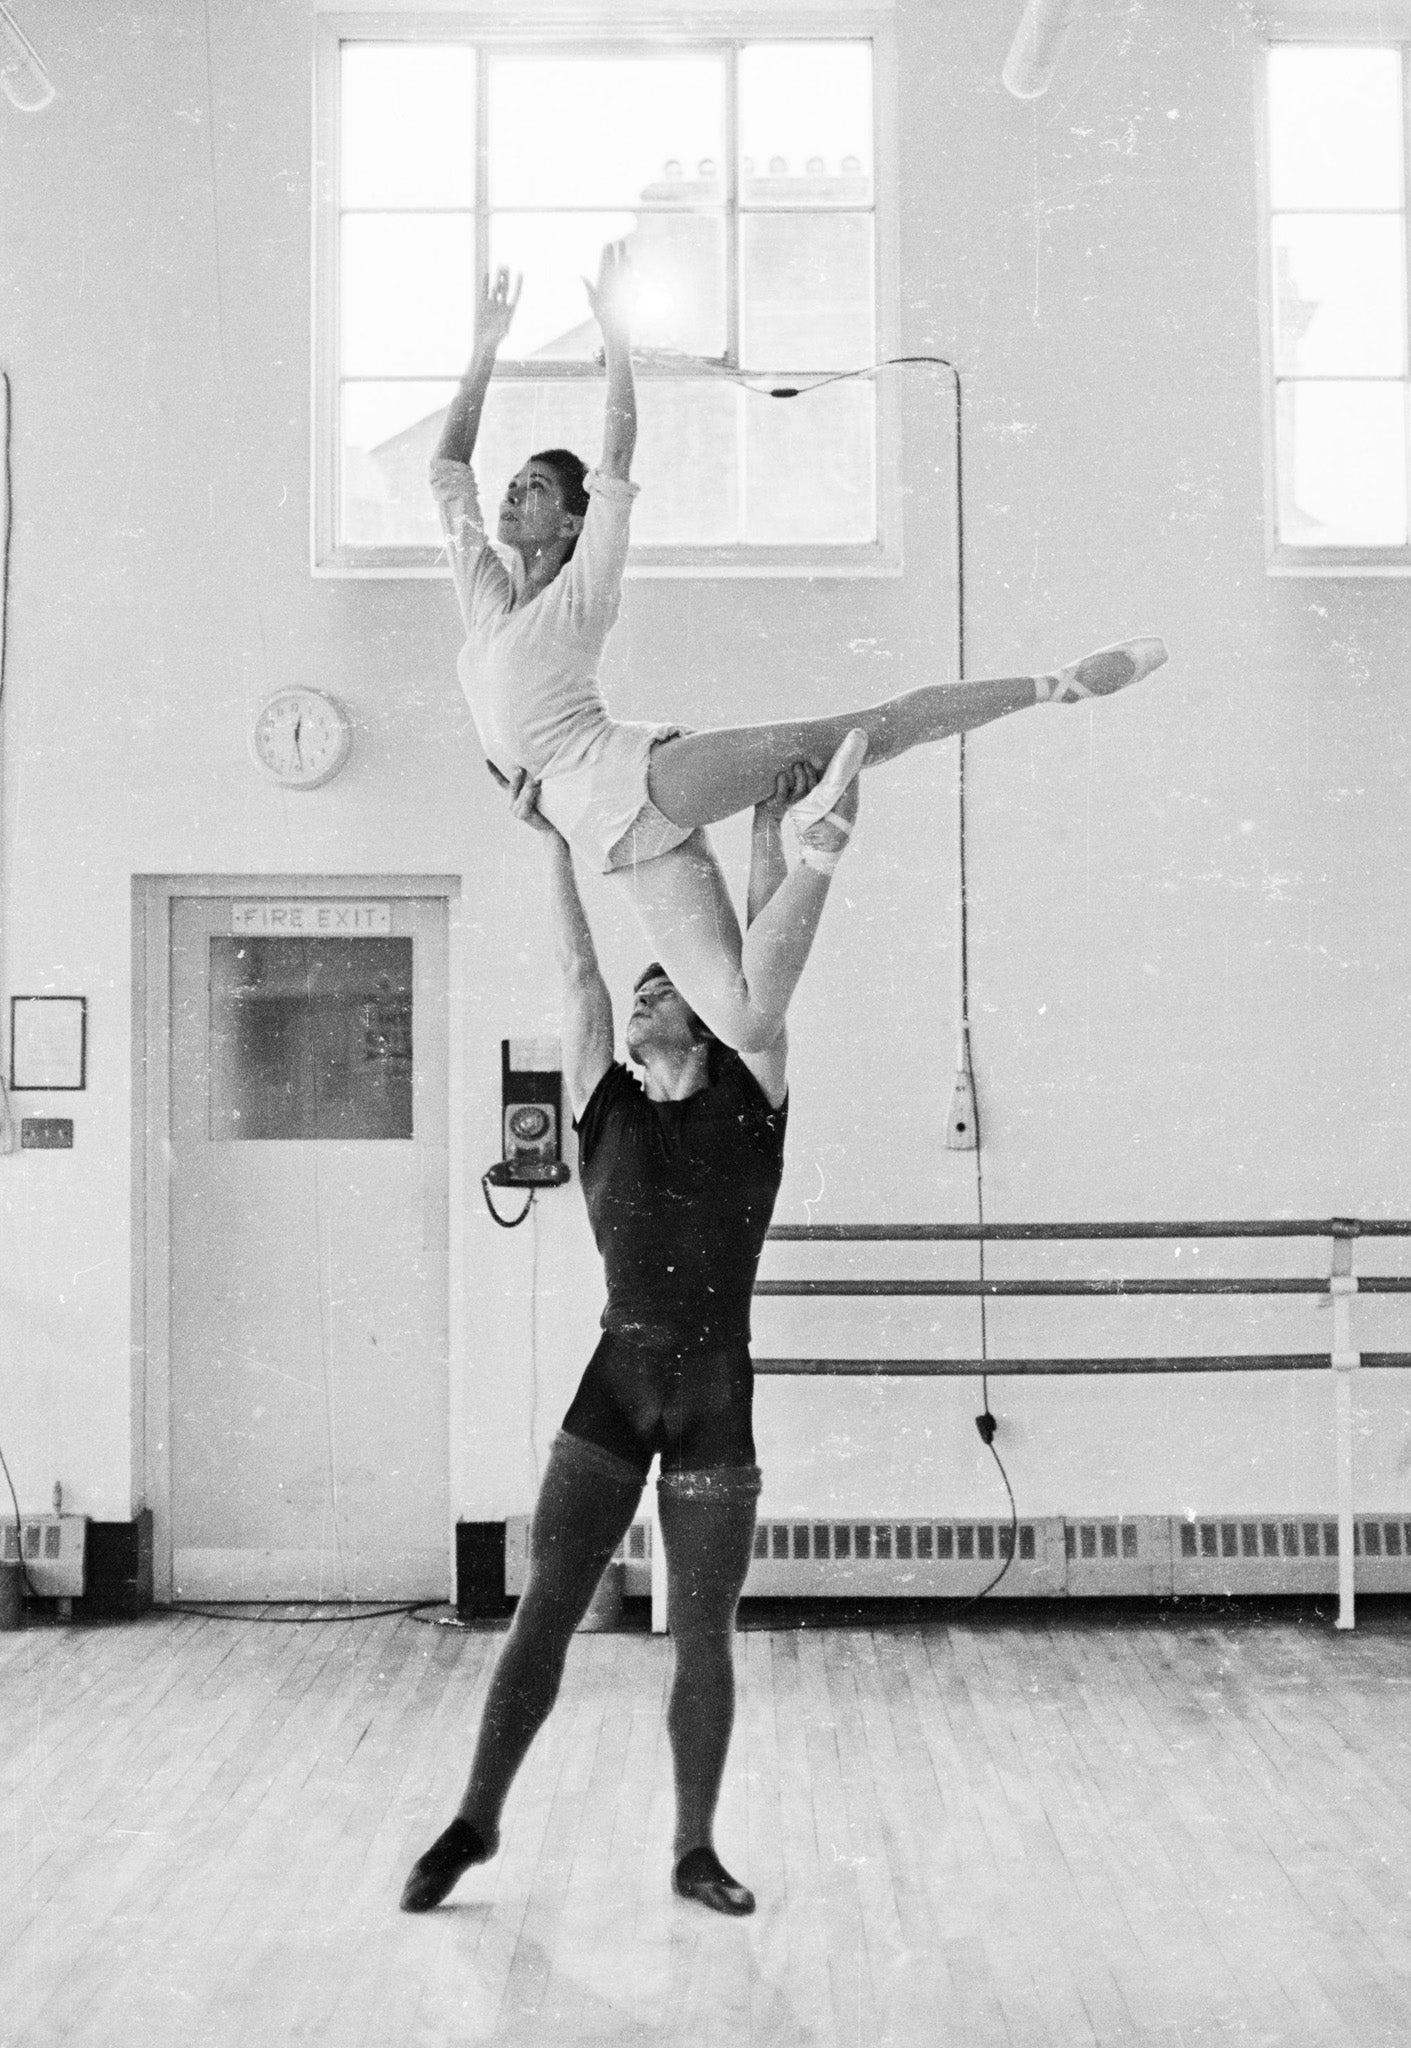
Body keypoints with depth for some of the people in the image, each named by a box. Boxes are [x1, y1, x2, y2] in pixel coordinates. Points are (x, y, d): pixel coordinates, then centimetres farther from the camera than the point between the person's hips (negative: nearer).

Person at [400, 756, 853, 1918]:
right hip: (616, 1384, 1)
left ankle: (697, 1850, 20)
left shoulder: (750, 1102, 6)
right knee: (545, 1612, 2)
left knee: (704, 1635, 6)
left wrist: (770, 832, -7)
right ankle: (476, 1821, 17)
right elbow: (578, 973, 2)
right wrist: (554, 844, -3)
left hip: (717, 1394, -1)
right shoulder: (607, 1109, 9)